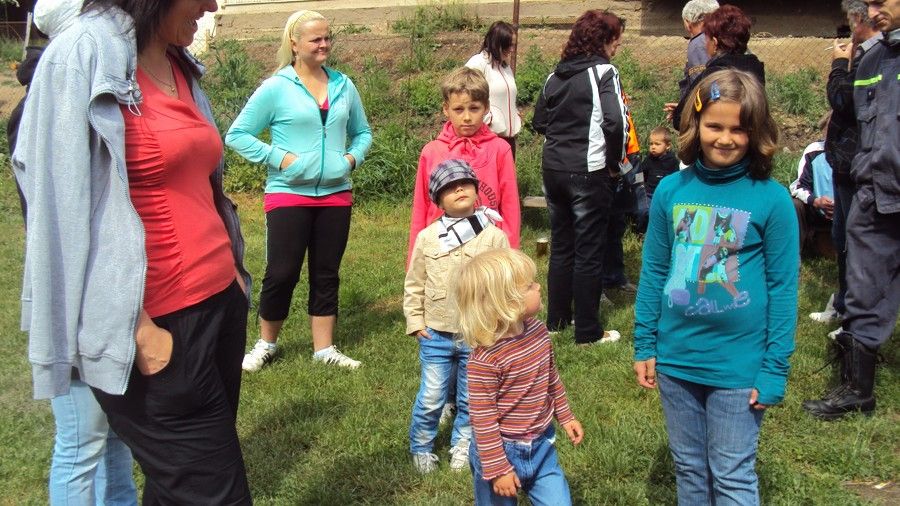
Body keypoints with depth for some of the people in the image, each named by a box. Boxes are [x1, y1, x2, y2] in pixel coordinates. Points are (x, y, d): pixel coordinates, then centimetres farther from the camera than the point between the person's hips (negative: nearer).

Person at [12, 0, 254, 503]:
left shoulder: (179, 65, 12)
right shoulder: (83, 57, -12)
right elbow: (66, 211, -15)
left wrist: (233, 271, 13)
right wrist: (139, 331, -16)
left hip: (220, 301, 8)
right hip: (160, 324, -7)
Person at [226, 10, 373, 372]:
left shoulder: (343, 85, 7)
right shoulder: (275, 88, -6)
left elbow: (362, 132, 19)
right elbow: (237, 135, -4)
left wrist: (353, 156, 0)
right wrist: (278, 158, -13)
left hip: (336, 196, 4)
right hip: (289, 195, -4)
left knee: (326, 274, 11)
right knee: (282, 273, 1)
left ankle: (324, 348, 22)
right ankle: (266, 344, 22)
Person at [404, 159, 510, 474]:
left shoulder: (494, 236, -5)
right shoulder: (427, 238, 0)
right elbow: (414, 284, 7)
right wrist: (415, 322, 3)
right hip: (436, 337, 0)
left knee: (471, 400, 13)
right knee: (430, 399, 5)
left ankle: (462, 446, 33)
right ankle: (421, 448, 27)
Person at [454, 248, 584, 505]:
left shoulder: (538, 331, -5)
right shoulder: (485, 359, -27)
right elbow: (482, 419, -21)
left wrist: (565, 417, 20)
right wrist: (497, 469, -16)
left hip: (542, 447, 6)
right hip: (503, 454, -6)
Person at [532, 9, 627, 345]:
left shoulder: (555, 75, 10)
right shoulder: (603, 72, -10)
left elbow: (539, 122, 15)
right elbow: (615, 122, -21)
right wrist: (614, 163, -9)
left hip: (553, 169, 7)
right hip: (588, 173, -6)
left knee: (560, 246, 18)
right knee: (589, 252, 3)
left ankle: (556, 320, 29)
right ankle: (587, 332, 11)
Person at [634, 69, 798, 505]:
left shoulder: (771, 198, -11)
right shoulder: (671, 190, -2)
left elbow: (783, 288, -8)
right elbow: (653, 271, 5)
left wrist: (775, 369, -8)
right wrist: (645, 345, 5)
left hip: (738, 364, -3)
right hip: (675, 358, 4)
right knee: (688, 467, 19)